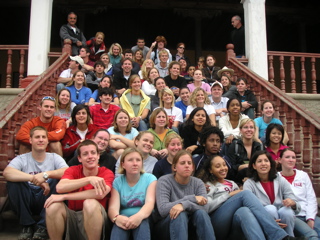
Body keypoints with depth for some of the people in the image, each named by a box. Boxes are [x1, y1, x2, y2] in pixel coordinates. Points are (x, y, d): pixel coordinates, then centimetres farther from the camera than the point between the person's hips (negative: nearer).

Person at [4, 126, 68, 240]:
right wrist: (35, 178, -35)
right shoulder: (22, 159, -1)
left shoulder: (54, 157, 2)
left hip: (46, 200, 0)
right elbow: (6, 173, -24)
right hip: (27, 201, 0)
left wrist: (46, 174, -34)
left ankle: (43, 226, -16)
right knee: (13, 181, -23)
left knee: (59, 179, -24)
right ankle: (27, 225, -10)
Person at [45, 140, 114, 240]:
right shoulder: (73, 170, 0)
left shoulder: (107, 173, -7)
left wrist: (64, 197, -25)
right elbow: (60, 187, -21)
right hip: (72, 218, 3)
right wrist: (89, 179, -32)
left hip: (95, 218, -2)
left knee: (90, 203, -33)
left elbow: (100, 194, -28)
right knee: (53, 205, -25)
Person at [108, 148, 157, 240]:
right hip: (124, 219, 0)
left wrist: (139, 216, -40)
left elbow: (150, 202, -16)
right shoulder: (117, 182, 4)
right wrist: (116, 217, -37)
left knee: (142, 223, -34)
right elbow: (113, 207, -10)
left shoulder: (150, 178, 1)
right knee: (118, 225, -33)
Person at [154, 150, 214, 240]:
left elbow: (203, 207, -17)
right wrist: (192, 199, -25)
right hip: (165, 227, -3)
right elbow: (162, 209, -26)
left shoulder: (198, 183, 0)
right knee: (180, 214, -34)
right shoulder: (164, 181, -11)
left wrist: (184, 205, -37)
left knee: (200, 213, -27)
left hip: (191, 226, 3)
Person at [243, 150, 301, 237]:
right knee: (270, 209, -29)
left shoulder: (281, 180, 5)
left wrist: (292, 203, -21)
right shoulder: (249, 184, -3)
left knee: (287, 210, -27)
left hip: (283, 222, 2)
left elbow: (297, 205, 3)